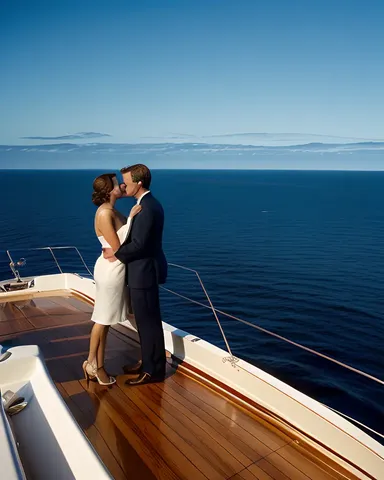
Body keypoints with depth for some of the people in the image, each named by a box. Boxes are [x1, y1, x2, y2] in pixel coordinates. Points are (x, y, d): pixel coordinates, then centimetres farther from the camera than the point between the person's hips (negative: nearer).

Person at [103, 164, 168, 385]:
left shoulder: (147, 208, -22)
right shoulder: (149, 204, 11)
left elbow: (139, 244, -25)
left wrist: (116, 253, -10)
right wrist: (119, 249, 2)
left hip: (144, 272, -10)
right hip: (145, 269, 10)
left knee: (149, 322, 2)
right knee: (146, 320, 19)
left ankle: (154, 369, 17)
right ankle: (148, 361, 34)